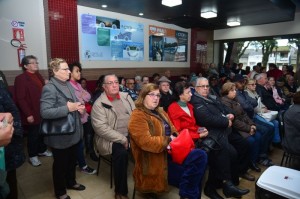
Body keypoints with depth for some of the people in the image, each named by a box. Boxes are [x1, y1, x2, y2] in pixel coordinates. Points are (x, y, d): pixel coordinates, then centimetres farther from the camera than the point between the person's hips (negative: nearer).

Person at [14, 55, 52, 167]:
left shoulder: (38, 76, 11)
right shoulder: (21, 78, -13)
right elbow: (20, 99, -16)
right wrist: (28, 114, -18)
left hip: (42, 112, 7)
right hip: (32, 114, -6)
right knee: (33, 135, 7)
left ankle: (42, 150, 38)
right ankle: (32, 156, 25)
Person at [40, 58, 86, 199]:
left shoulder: (68, 84, 7)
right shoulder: (49, 88, -20)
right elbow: (45, 112, -29)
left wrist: (79, 108, -2)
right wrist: (67, 108, -32)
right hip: (60, 136, -8)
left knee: (72, 160, 23)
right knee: (60, 163, 12)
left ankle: (71, 182, 46)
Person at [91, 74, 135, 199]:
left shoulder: (126, 96, 10)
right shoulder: (99, 104, -6)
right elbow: (101, 128, -16)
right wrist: (122, 139, -19)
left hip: (131, 134, 5)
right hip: (111, 139, -5)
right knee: (121, 152, -32)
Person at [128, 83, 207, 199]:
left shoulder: (160, 112, 18)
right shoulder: (138, 116, -11)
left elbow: (173, 131, 19)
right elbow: (146, 142, -22)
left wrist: (176, 138, -5)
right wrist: (168, 141, -14)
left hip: (170, 152, 8)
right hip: (155, 161, -8)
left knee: (200, 155, -15)